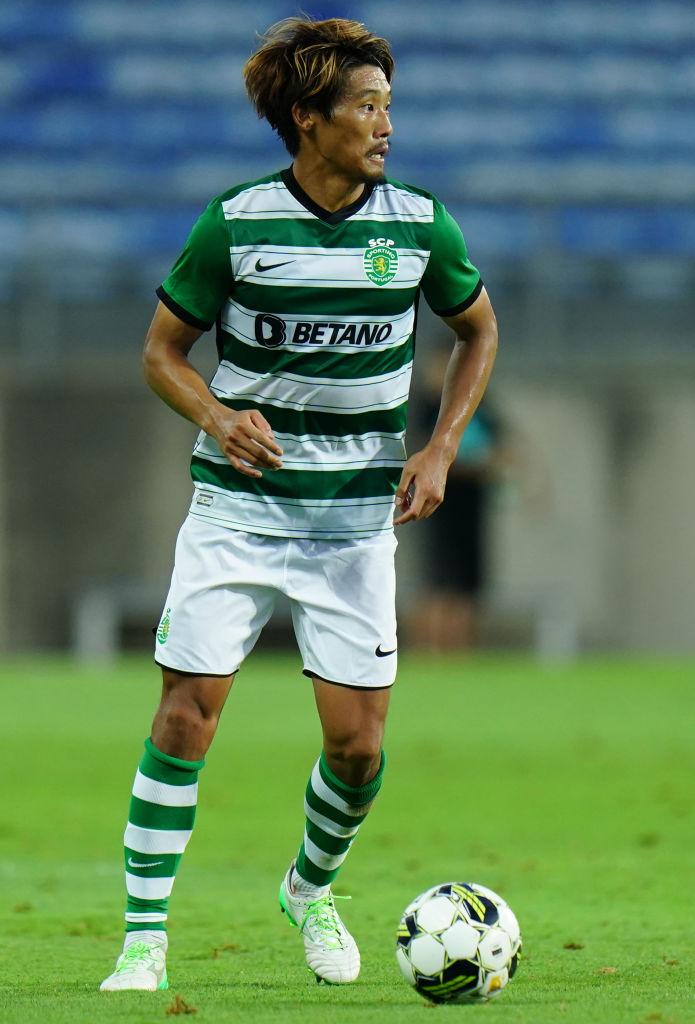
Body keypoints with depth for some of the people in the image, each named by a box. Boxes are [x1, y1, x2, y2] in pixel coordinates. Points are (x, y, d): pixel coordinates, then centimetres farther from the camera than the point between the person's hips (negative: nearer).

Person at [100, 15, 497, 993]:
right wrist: (216, 415, -18)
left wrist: (440, 448, 2)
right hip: (237, 507, -2)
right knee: (186, 715, -9)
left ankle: (312, 889, 29)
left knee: (358, 742, -1)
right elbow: (163, 348, 3)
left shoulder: (420, 225, -2)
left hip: (357, 518, 2)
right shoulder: (234, 224, -8)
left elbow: (479, 331, 14)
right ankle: (146, 939, -2)